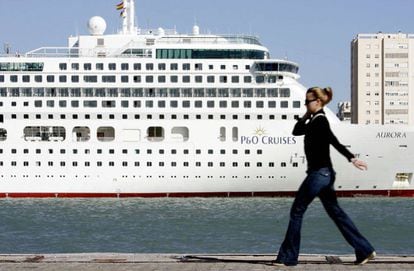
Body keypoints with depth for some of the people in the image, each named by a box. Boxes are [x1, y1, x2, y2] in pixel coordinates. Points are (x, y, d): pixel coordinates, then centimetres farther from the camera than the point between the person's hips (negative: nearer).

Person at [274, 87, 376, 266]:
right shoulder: (314, 121, 15)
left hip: (319, 174, -10)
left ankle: (288, 257, 4)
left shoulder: (320, 121, -13)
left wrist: (352, 158, -35)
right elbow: (296, 131, 26)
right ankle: (364, 250, 10)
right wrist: (306, 115, 15)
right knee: (335, 212, 11)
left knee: (297, 211, -2)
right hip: (324, 173, 10)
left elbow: (334, 141, -26)